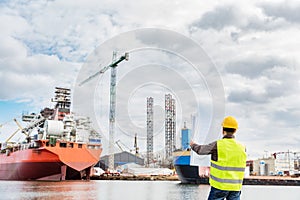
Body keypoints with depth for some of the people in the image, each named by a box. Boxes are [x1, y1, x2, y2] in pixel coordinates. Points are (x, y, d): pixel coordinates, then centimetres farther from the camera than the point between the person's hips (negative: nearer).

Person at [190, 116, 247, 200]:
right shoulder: (242, 148, 2)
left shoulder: (217, 145, -11)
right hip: (236, 187, 4)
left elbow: (200, 150, 2)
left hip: (220, 186, -4)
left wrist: (193, 145, 24)